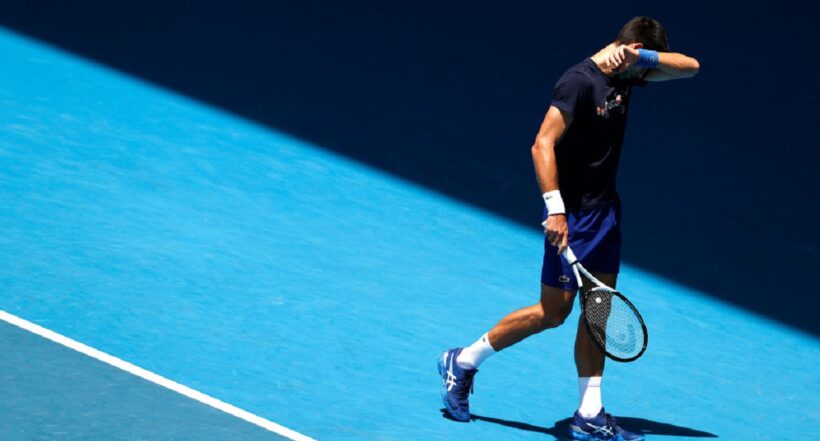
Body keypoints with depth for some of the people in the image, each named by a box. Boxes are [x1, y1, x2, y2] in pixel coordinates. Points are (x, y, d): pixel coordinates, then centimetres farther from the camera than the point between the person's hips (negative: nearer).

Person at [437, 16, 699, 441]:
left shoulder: (624, 77, 7)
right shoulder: (579, 81, -18)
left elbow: (689, 67, 11)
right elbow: (543, 144, -23)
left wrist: (644, 56, -8)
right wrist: (554, 210, -28)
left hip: (605, 211, 8)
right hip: (572, 214, -8)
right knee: (553, 312, -2)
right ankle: (463, 361, 14)